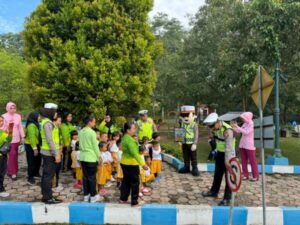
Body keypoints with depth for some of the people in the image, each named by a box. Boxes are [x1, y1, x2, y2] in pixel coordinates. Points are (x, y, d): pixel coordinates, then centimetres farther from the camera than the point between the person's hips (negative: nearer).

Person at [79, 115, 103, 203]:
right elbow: (95, 146, -11)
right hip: (91, 158, -7)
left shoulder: (81, 132, 7)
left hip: (83, 157, 7)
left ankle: (86, 195, 19)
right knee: (92, 177, 1)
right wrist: (99, 156, -1)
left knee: (85, 176, 12)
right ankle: (93, 196, 8)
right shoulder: (92, 132, -14)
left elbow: (80, 145, 14)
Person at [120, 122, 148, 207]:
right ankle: (134, 202, 8)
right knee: (135, 182, 1)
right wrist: (142, 164, -29)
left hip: (125, 163, 9)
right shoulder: (129, 139, -22)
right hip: (131, 164, -9)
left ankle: (123, 199, 27)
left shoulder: (125, 138, 8)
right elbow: (134, 153, -28)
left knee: (126, 181, 18)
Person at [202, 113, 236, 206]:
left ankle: (227, 199, 11)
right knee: (217, 174, 21)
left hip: (228, 156, -8)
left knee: (228, 177, 1)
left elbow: (228, 147, -31)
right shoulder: (216, 128, -2)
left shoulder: (227, 130, -28)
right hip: (220, 154, 9)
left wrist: (227, 161, -32)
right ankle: (214, 191, 38)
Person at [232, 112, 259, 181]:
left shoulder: (251, 124, -11)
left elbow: (246, 132, -22)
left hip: (249, 146, -7)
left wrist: (237, 127, -24)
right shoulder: (244, 124, 8)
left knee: (252, 161, 1)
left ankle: (255, 176, 9)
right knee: (244, 161, 9)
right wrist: (234, 127, -9)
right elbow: (238, 131, 8)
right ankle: (245, 175, 18)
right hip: (242, 145, 7)